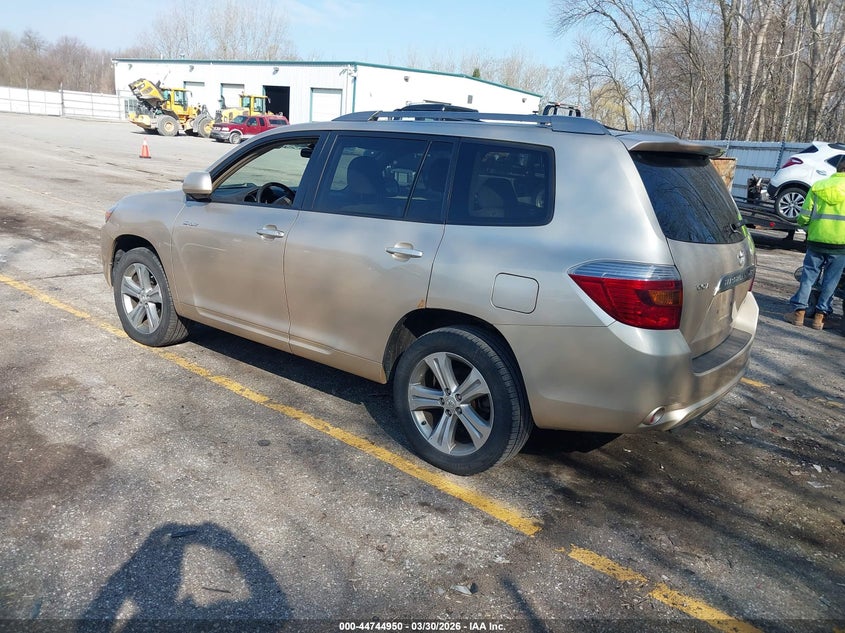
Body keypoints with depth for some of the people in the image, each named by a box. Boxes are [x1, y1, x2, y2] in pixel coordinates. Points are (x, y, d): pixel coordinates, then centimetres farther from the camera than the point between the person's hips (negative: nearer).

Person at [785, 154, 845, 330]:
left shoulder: (818, 186, 2)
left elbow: (804, 217, 0)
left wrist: (808, 227, 20)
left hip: (817, 240, 1)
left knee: (809, 275, 9)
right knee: (831, 279, 7)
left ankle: (799, 311, 9)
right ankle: (820, 315, 10)